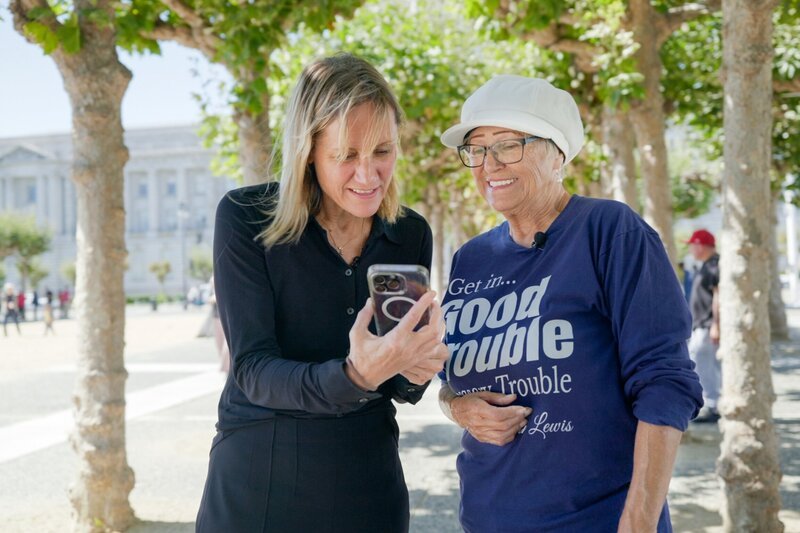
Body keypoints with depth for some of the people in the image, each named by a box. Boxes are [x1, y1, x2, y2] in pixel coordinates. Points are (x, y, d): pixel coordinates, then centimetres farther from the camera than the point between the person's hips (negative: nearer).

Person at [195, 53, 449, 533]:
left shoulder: (412, 235, -2)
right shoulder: (246, 219, -12)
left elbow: (400, 389, 5)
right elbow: (253, 372, -18)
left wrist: (414, 371, -18)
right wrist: (352, 376, -35)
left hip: (370, 483, 3)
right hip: (257, 483, -3)